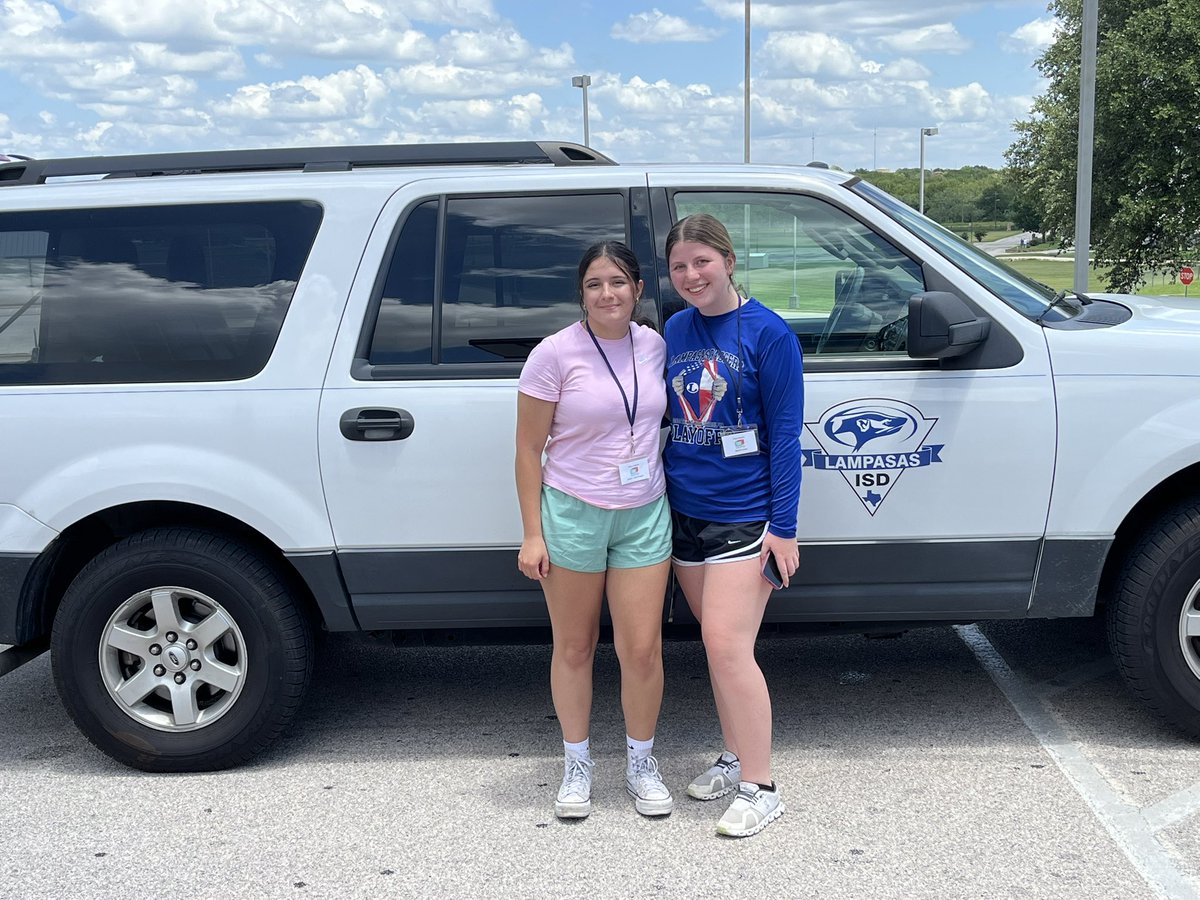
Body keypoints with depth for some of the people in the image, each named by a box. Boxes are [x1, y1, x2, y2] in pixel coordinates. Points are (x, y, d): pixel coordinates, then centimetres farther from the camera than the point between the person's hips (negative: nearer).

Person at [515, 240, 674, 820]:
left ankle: (641, 764, 25)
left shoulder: (654, 346, 2)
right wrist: (533, 534, -9)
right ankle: (577, 765, 29)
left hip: (644, 516, 3)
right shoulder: (555, 354, -10)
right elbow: (529, 450, -6)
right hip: (572, 514, -3)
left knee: (642, 648, 3)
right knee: (574, 647, 10)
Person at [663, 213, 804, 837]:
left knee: (728, 647, -9)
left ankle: (760, 789, 3)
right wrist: (661, 493, 13)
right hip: (685, 512, 6)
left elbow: (785, 433, -10)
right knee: (717, 644, 14)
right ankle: (735, 758, 29)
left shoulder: (766, 331, -9)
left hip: (744, 515, -6)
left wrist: (783, 526, -13)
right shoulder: (674, 331, 7)